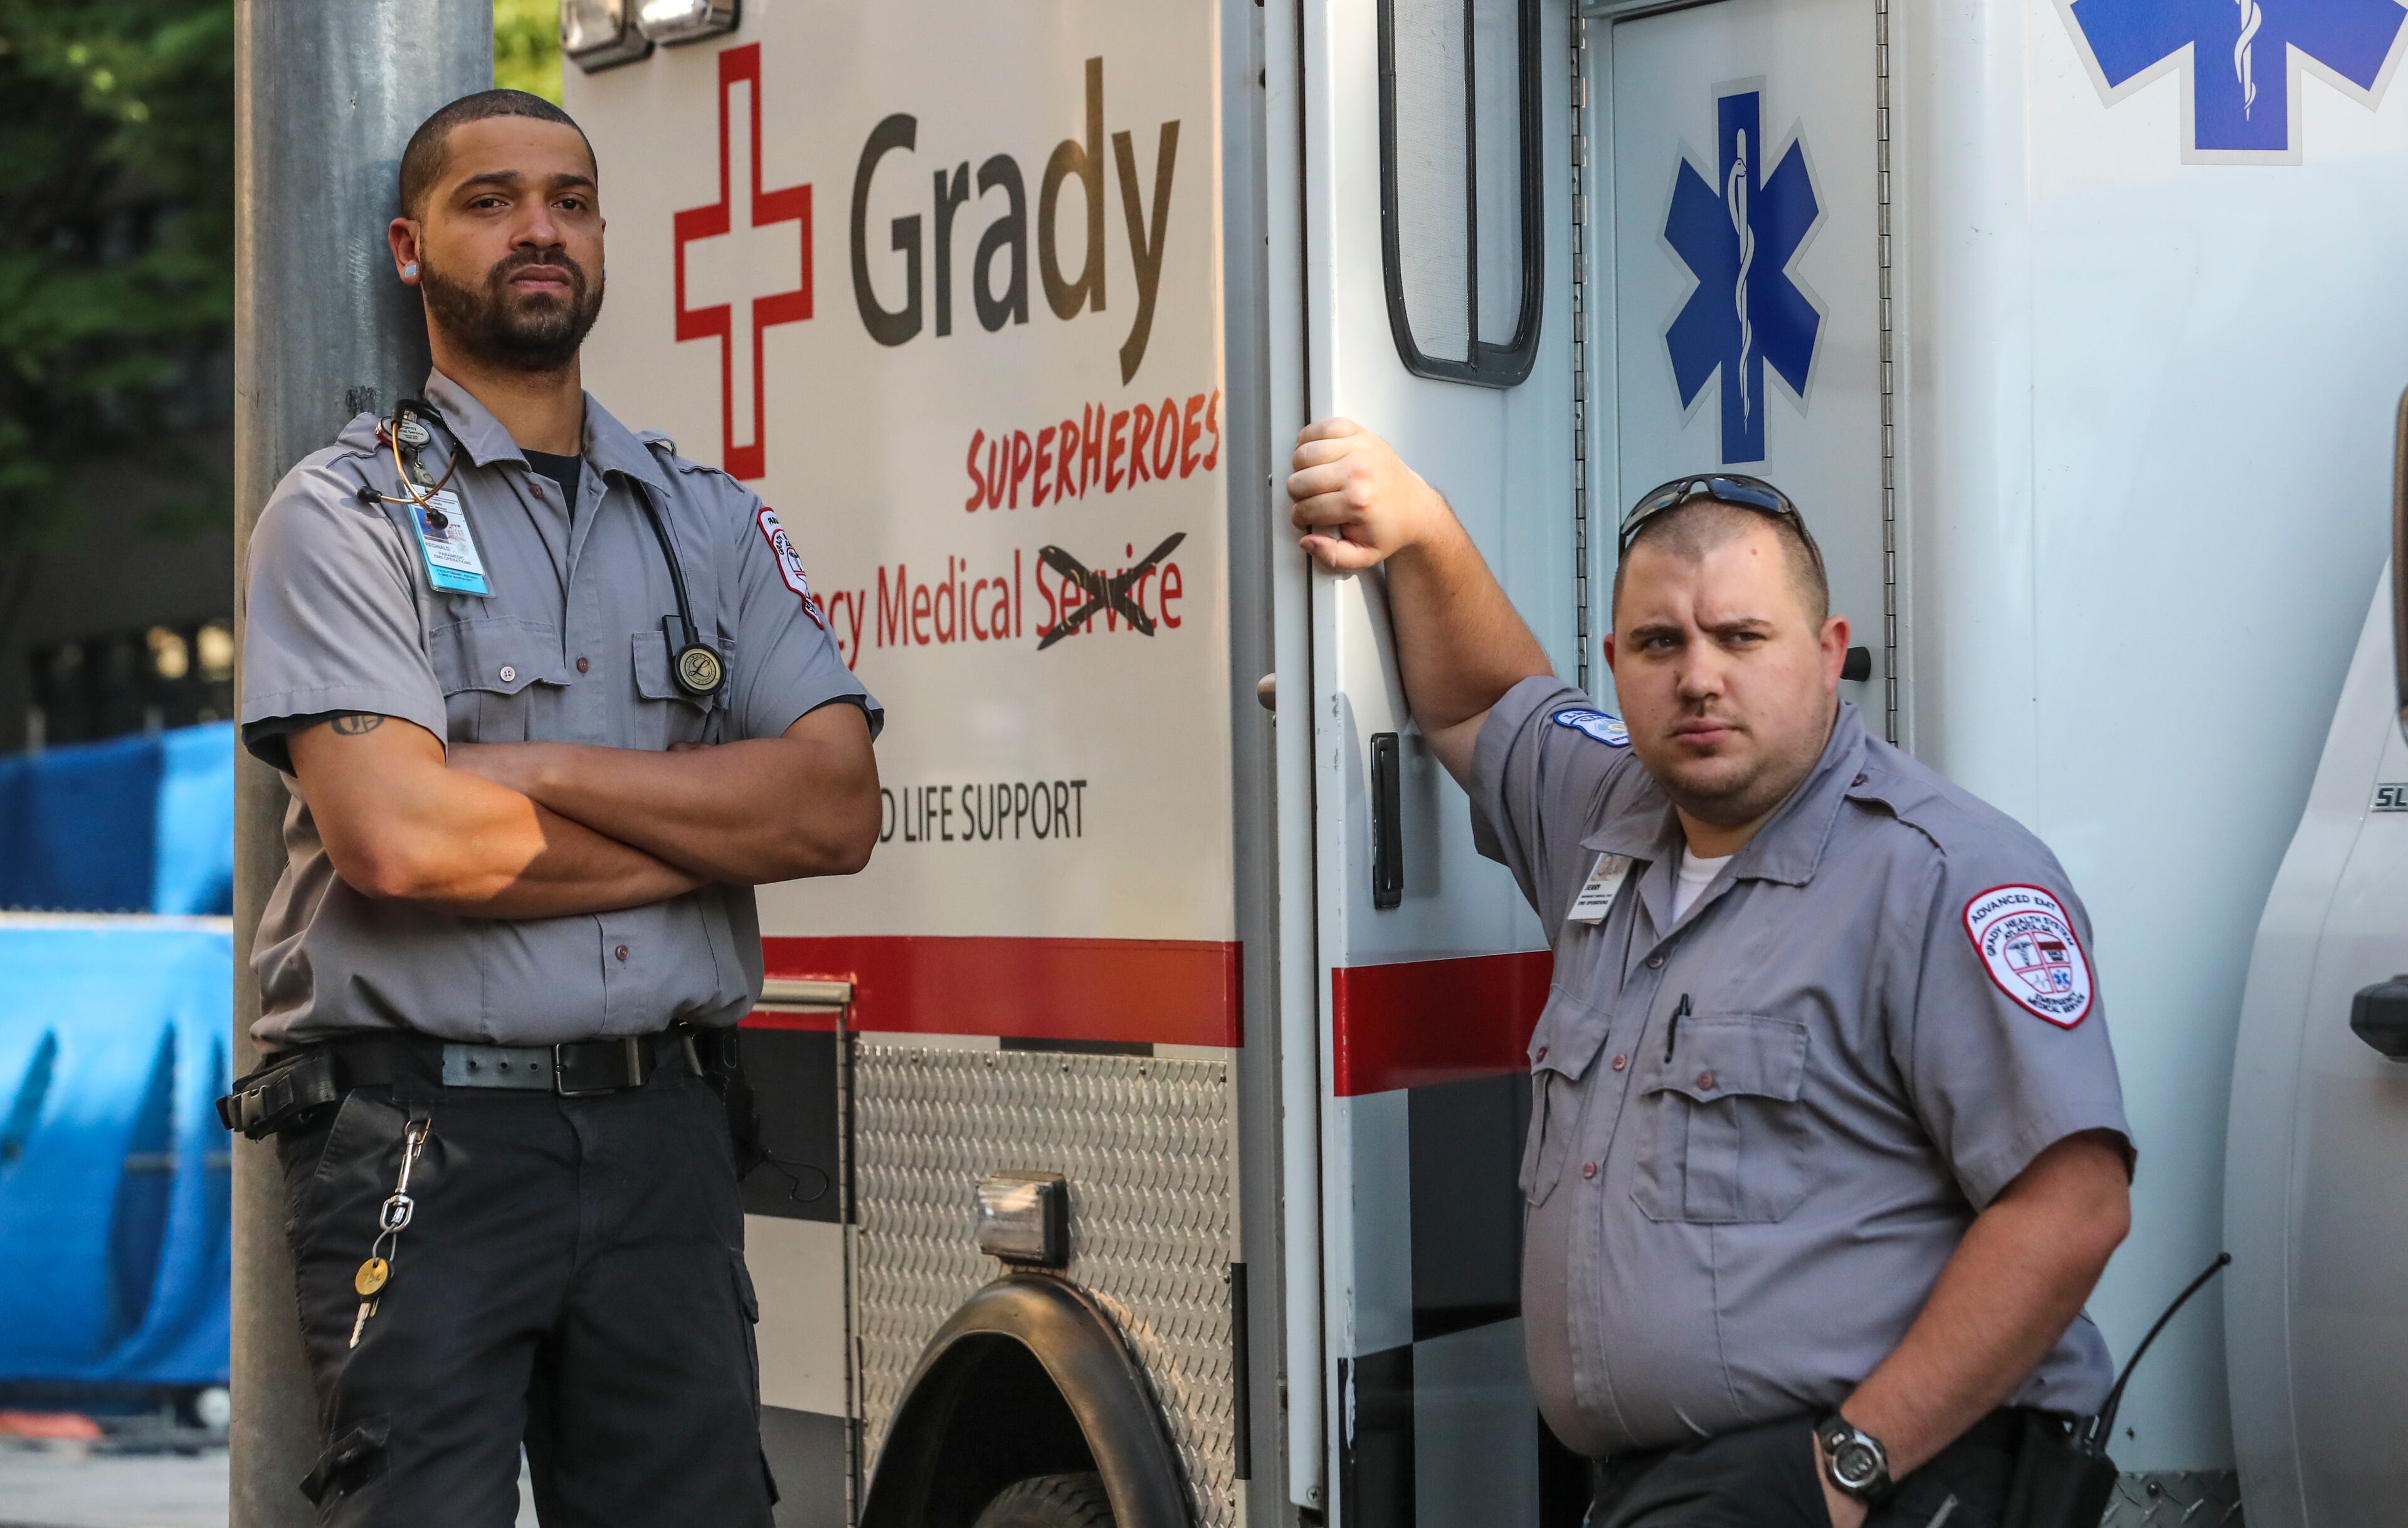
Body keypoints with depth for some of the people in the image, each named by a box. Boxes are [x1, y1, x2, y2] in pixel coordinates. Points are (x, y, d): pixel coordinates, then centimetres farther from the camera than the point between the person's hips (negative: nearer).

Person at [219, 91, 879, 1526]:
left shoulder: (713, 521, 14)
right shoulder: (347, 512, 0)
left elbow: (840, 804, 0)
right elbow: (395, 838, -15)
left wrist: (544, 772, -10)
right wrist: (718, 823, -6)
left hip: (663, 1130, 4)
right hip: (425, 1137, -4)